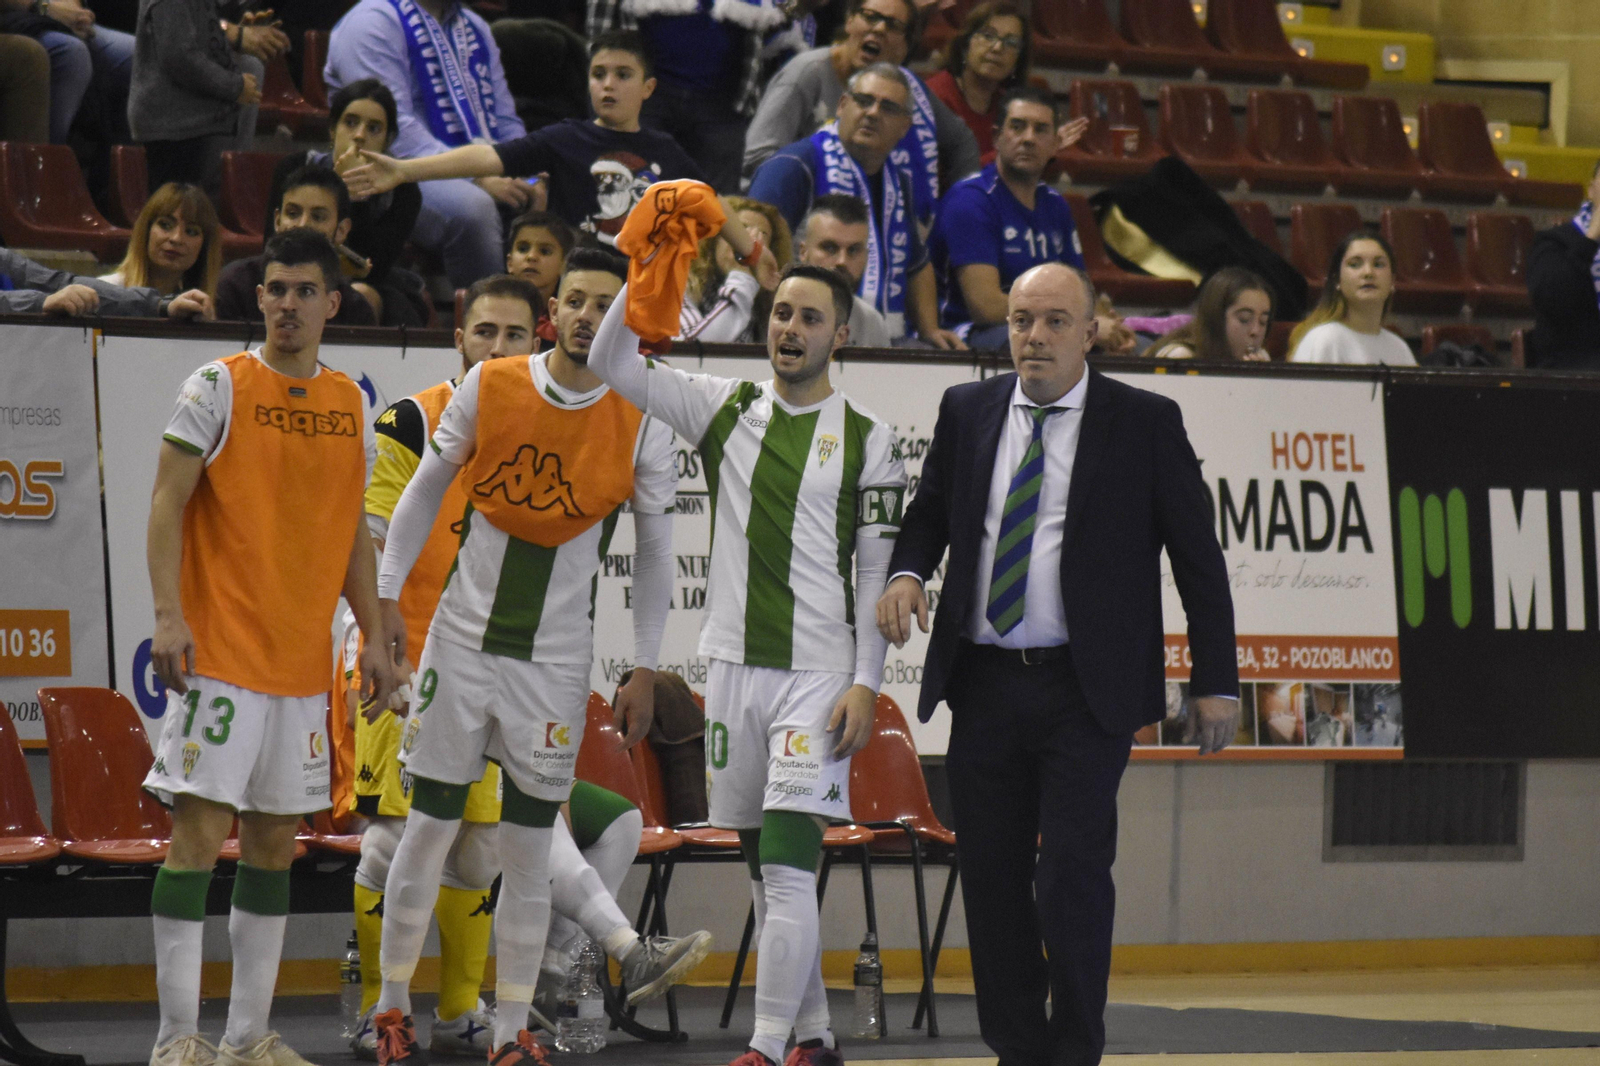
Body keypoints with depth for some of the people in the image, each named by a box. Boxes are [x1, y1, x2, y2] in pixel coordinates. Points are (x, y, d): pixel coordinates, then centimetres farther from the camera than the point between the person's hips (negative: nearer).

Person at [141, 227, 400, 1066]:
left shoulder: (349, 404, 12)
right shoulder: (218, 388, -4)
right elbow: (168, 502, -7)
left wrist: (373, 636, 13)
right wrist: (168, 615, -18)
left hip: (303, 662, 6)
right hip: (220, 652, -6)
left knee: (275, 839, 8)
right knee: (199, 830, -9)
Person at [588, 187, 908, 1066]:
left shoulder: (867, 440, 1)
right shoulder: (726, 410, 9)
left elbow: (879, 574, 0)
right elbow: (610, 364, 1)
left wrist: (866, 683, -9)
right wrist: (651, 268, -12)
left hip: (819, 675, -4)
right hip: (735, 665, 4)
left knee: (787, 864, -14)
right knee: (766, 872, 10)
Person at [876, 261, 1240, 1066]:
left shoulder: (1144, 423, 0)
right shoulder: (967, 411, 10)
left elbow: (1199, 555, 2)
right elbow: (929, 511, 23)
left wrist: (1215, 682, -1)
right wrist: (907, 572, 0)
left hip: (1086, 691, -4)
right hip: (984, 683, 4)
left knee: (1072, 872, -13)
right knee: (991, 878, 6)